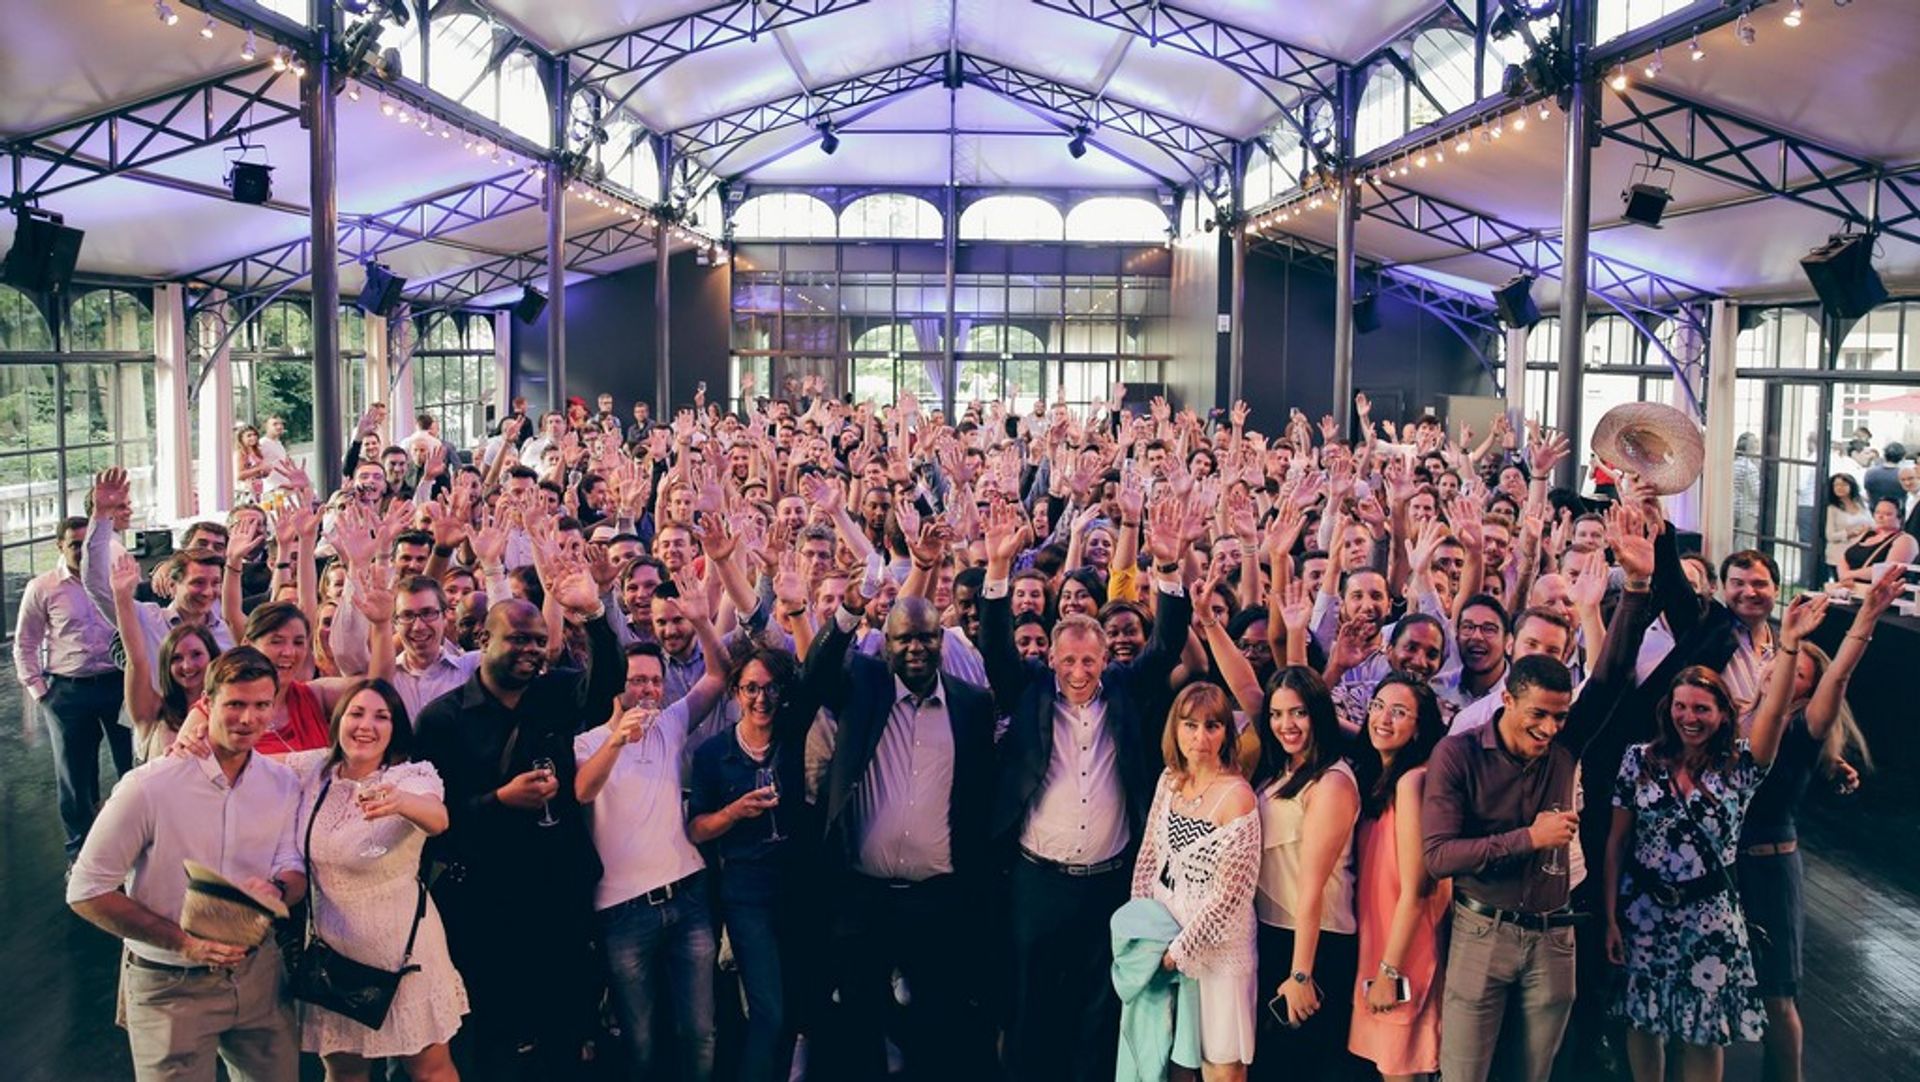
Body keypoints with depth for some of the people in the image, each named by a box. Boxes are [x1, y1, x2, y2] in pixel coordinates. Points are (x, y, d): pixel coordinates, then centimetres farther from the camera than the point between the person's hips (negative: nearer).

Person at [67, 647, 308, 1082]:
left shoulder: (283, 784, -3)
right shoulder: (149, 787, -17)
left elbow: (294, 869, 3)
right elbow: (86, 891, -13)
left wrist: (276, 890, -22)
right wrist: (182, 942, -21)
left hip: (257, 972, 4)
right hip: (169, 985, -4)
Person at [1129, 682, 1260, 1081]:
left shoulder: (1237, 795, -18)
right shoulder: (1170, 780, 1)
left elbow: (1230, 892, -18)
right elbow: (1148, 856, 8)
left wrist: (1180, 948, -13)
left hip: (1215, 941, -6)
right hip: (1163, 928, 6)